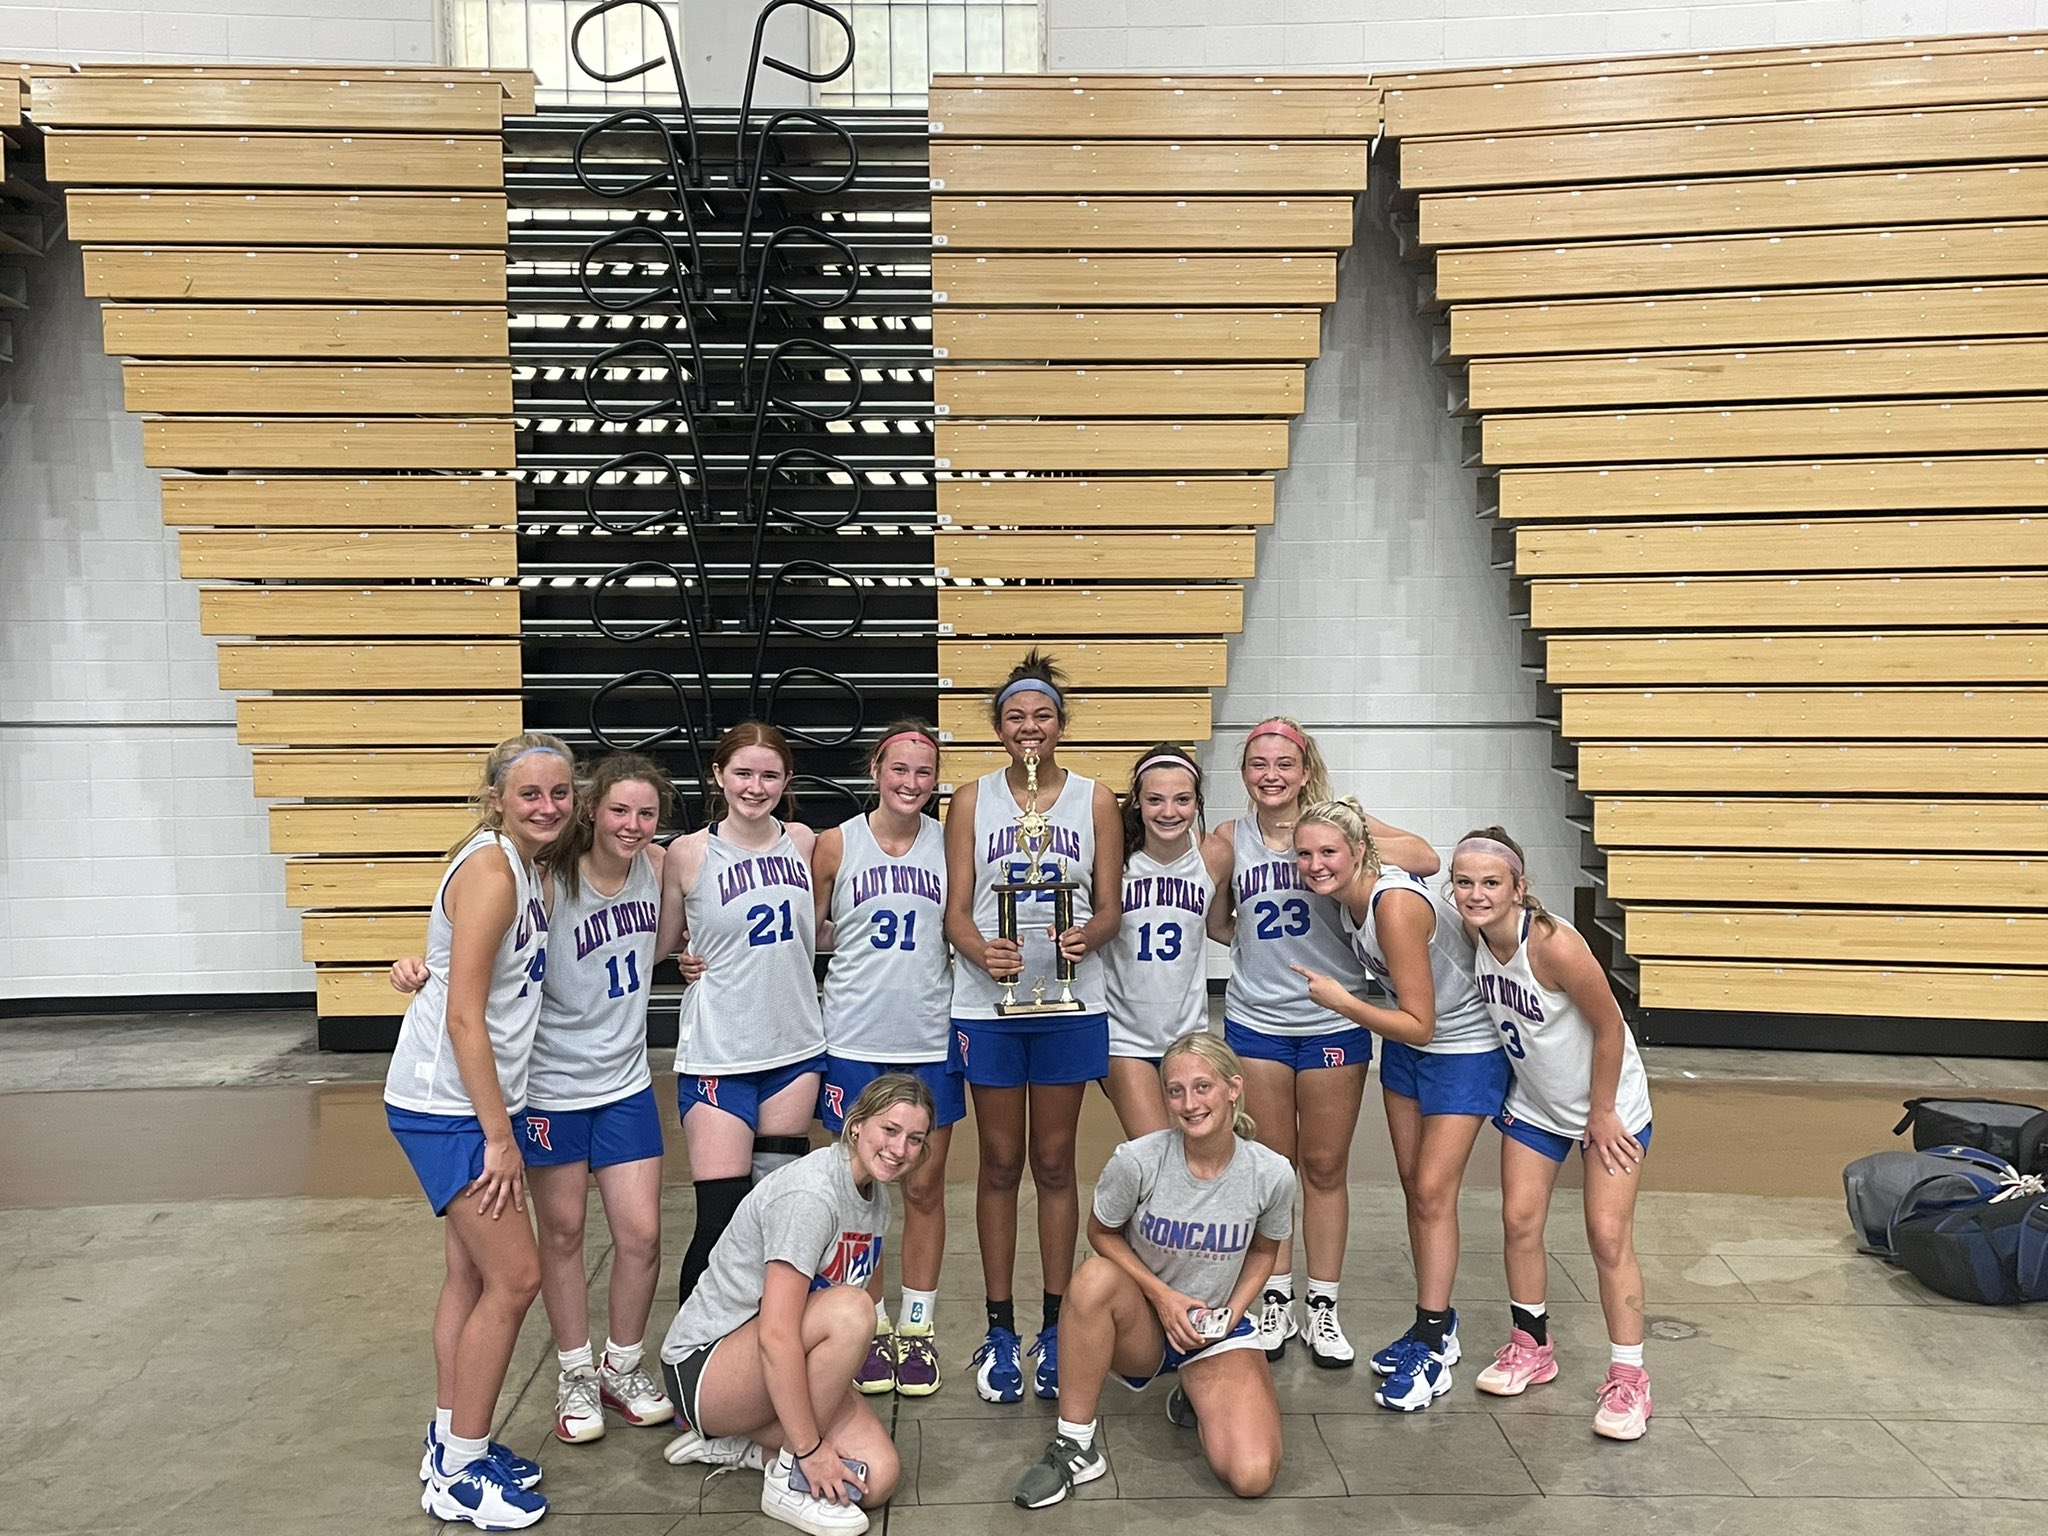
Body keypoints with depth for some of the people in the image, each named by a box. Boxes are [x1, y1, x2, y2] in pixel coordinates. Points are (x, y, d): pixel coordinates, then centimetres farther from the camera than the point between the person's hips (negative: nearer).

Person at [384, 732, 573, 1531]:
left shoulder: (521, 867, 8)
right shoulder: (490, 871, -20)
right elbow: (462, 1015, -22)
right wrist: (499, 1136, -20)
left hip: (478, 1098, 9)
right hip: (446, 1105, -9)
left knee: (472, 1272, 16)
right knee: (514, 1276, -4)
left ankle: (451, 1446, 30)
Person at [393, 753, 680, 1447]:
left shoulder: (655, 865, -4)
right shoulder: (549, 882, -20)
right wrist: (419, 963, -36)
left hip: (626, 1083, 4)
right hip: (552, 1085, -4)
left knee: (641, 1233, 4)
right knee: (562, 1234, 12)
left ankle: (623, 1367, 29)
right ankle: (576, 1374, 33)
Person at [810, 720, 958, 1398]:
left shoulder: (949, 844, 1)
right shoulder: (836, 844, -2)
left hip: (931, 1040, 1)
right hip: (855, 1041, -1)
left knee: (925, 1186, 9)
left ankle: (917, 1327, 24)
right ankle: (870, 1327, 24)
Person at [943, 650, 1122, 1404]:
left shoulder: (1095, 800, 4)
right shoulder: (972, 801, 3)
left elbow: (1110, 908, 3)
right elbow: (956, 912, 0)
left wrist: (1087, 936, -19)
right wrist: (983, 952, -21)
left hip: (1069, 1002, 0)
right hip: (987, 1003, 0)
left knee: (1054, 1163, 9)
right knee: (999, 1165, 7)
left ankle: (1055, 1327, 21)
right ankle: (1000, 1331, 19)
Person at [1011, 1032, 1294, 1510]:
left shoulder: (1272, 1174, -16)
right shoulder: (1137, 1161, -21)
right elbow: (1101, 1233, -4)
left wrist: (1231, 1314, -11)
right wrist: (1162, 1295, -17)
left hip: (1219, 1330, 1)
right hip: (1143, 1326, -1)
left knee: (1252, 1476, -21)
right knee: (1096, 1277, -36)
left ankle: (1197, 1396, 13)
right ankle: (1074, 1446, -21)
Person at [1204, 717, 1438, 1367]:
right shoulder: (1230, 839, 2)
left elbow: (1425, 858, -13)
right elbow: (1213, 920, 12)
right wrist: (1253, 940, -6)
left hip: (1334, 1021, -1)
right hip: (1254, 1021, 2)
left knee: (1325, 1167, 10)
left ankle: (1323, 1307, 24)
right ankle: (1275, 1301, 26)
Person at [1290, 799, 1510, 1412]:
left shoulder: (1395, 906, -32)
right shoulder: (1348, 897, -8)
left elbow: (1419, 1025, -29)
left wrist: (1341, 1002, -27)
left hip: (1466, 1051, -8)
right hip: (1405, 1044, 8)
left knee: (1432, 1190, -7)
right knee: (1413, 1185, 11)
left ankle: (1431, 1348, 4)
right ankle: (1436, 1324, 25)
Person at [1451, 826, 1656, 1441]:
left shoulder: (1554, 944, -33)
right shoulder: (1475, 937, -12)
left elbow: (1610, 1028, -22)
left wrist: (1601, 1113, -14)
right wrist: (1506, 1094, 6)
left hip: (1608, 1102, -6)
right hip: (1534, 1103, 6)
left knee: (1609, 1235, -5)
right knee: (1519, 1219, 6)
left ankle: (1628, 1378, 9)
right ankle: (1531, 1348, 25)